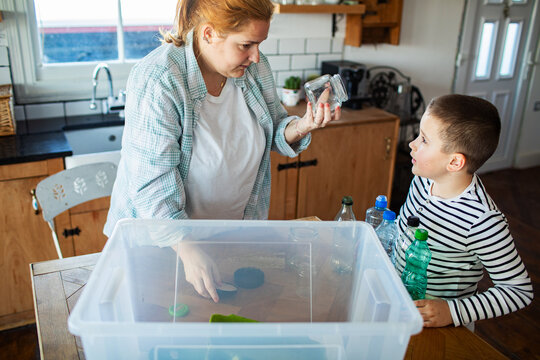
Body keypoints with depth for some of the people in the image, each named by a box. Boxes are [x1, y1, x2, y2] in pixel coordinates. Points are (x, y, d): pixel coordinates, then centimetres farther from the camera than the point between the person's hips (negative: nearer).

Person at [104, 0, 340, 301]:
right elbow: (153, 182, -28)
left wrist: (300, 127, -19)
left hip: (239, 227, 5)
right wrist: (189, 251, -34)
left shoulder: (255, 67, -8)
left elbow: (274, 134, 3)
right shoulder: (156, 81, -26)